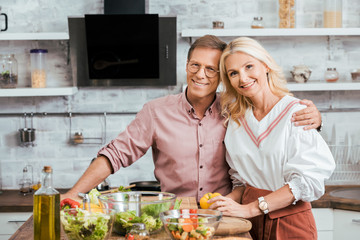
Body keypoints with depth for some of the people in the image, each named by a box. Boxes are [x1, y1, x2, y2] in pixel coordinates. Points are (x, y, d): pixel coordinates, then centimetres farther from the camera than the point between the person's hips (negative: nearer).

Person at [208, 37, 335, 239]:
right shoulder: (235, 119, 5)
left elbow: (306, 179, -18)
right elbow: (241, 179, 10)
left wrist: (249, 208, -21)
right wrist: (229, 200, -11)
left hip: (290, 222, -4)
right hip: (250, 223, 4)